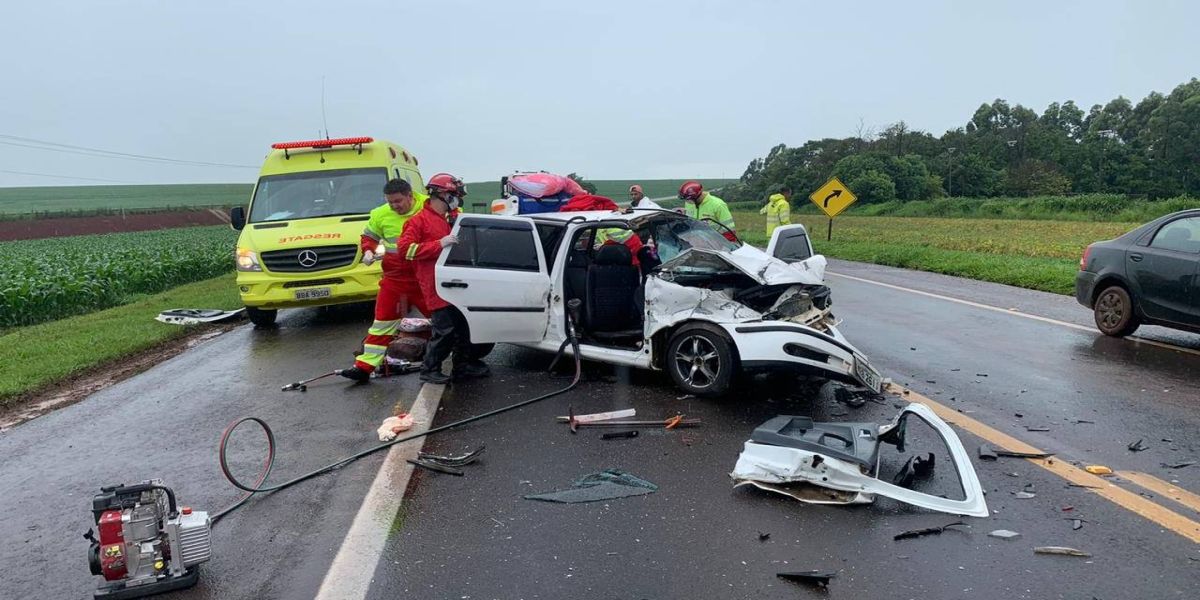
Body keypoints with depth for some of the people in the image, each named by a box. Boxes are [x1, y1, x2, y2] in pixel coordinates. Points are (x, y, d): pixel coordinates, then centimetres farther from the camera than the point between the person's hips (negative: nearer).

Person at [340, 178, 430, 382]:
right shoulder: (381, 214, 2)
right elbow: (368, 237, 17)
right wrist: (368, 251, -1)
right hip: (394, 277, 2)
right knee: (383, 322, 5)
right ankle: (364, 366, 9)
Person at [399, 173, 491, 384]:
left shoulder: (454, 217, 18)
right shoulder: (420, 221, -5)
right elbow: (405, 247, -16)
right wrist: (439, 244, -22)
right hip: (437, 286, -8)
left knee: (463, 325, 12)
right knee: (445, 329, -9)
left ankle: (463, 364, 25)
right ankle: (429, 370, 4)